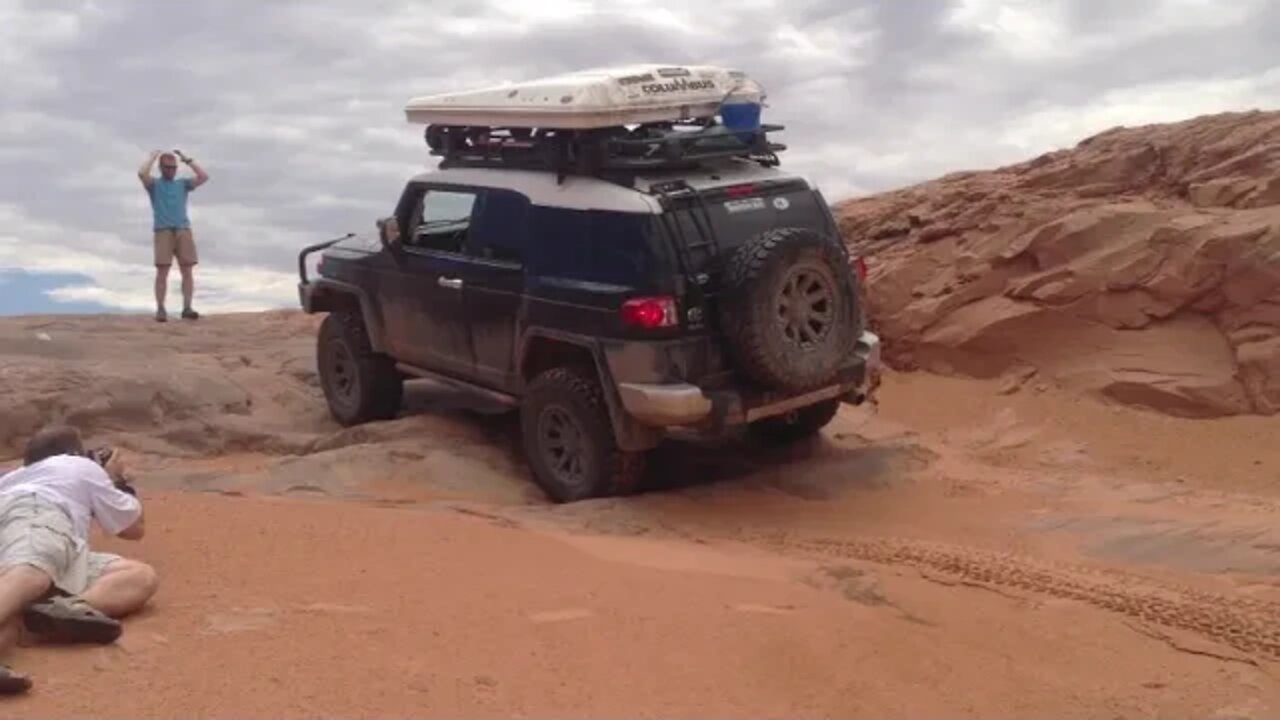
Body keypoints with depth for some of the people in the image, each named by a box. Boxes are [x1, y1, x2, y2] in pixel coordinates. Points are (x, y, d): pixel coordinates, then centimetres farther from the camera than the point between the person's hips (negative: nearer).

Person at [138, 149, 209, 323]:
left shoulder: (183, 184, 20)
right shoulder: (154, 184, 14)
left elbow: (204, 177, 8)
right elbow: (142, 174, -7)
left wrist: (187, 160, 12)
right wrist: (152, 156, 7)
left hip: (183, 230, 2)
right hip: (163, 231, -2)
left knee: (188, 270, -6)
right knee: (162, 271, -7)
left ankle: (187, 308, -7)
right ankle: (160, 309, -6)